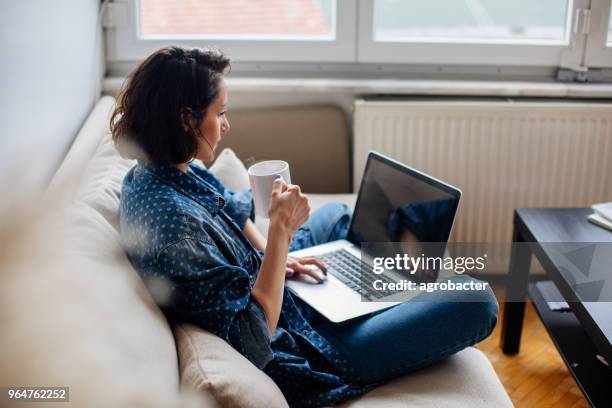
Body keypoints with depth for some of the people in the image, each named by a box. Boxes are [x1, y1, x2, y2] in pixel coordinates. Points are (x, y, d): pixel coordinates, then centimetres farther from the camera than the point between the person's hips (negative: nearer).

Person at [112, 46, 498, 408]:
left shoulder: (158, 171, -5)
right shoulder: (172, 220, -36)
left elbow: (232, 210, 16)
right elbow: (255, 336, -32)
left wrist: (273, 256, 2)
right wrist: (281, 229, -30)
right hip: (297, 354, -10)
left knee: (337, 213, 34)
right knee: (473, 301, -9)